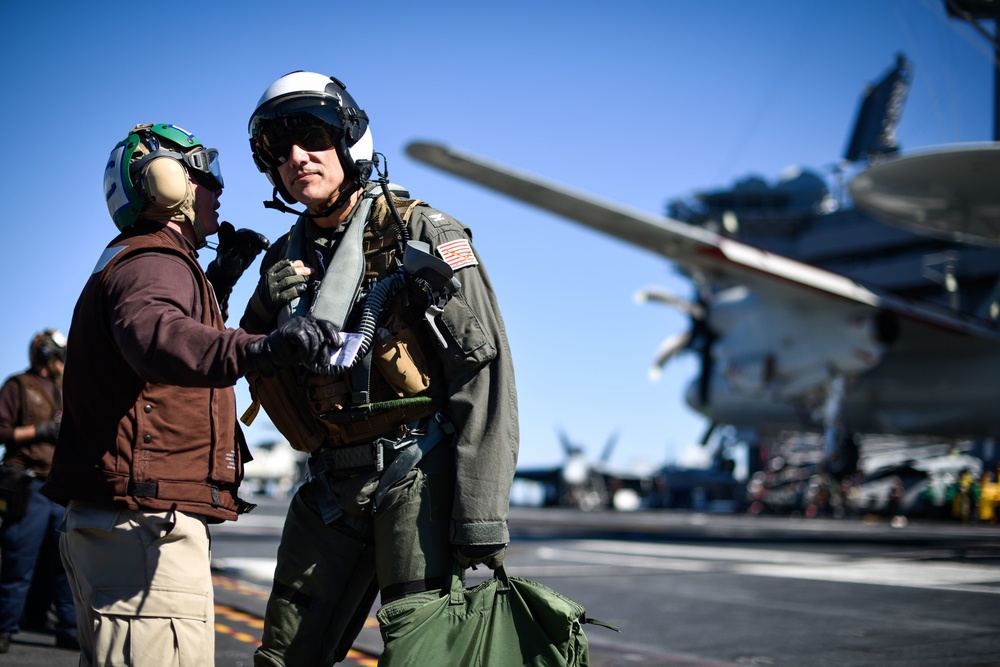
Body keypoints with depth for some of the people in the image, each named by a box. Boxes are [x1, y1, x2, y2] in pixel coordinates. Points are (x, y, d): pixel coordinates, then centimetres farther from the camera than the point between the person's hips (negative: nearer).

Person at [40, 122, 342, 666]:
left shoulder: (124, 263, 23)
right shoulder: (154, 262, -11)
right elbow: (153, 335, -35)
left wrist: (216, 281, 28)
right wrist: (258, 349, -51)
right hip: (146, 523, -11)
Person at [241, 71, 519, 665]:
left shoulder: (424, 234, -6)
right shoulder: (287, 259, 12)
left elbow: (485, 375, -12)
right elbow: (250, 371, 17)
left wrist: (482, 517, -19)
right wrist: (272, 310, -4)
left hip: (419, 478, -6)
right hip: (334, 489, 6)